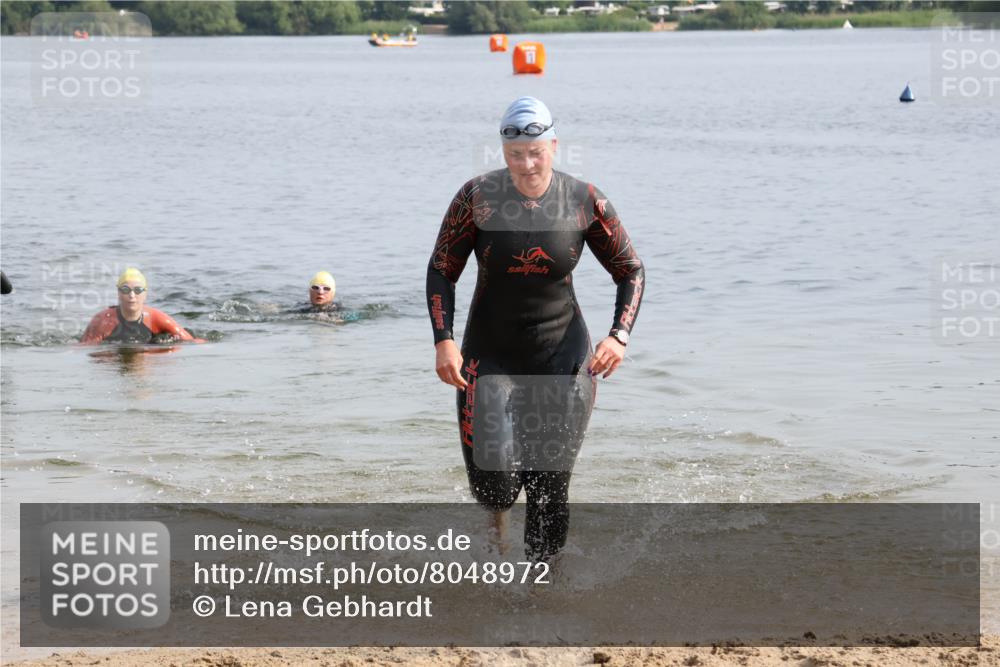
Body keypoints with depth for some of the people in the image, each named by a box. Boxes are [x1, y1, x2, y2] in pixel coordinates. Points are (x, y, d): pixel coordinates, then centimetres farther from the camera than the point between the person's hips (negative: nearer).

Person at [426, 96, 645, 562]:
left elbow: (631, 271, 3)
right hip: (490, 359, 0)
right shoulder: (478, 198, -9)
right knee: (494, 483, -11)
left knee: (550, 489, -2)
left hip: (563, 360, 0)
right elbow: (441, 270, -1)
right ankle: (498, 513, 27)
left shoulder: (585, 202, -7)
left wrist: (619, 336, -12)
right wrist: (444, 340, -13)